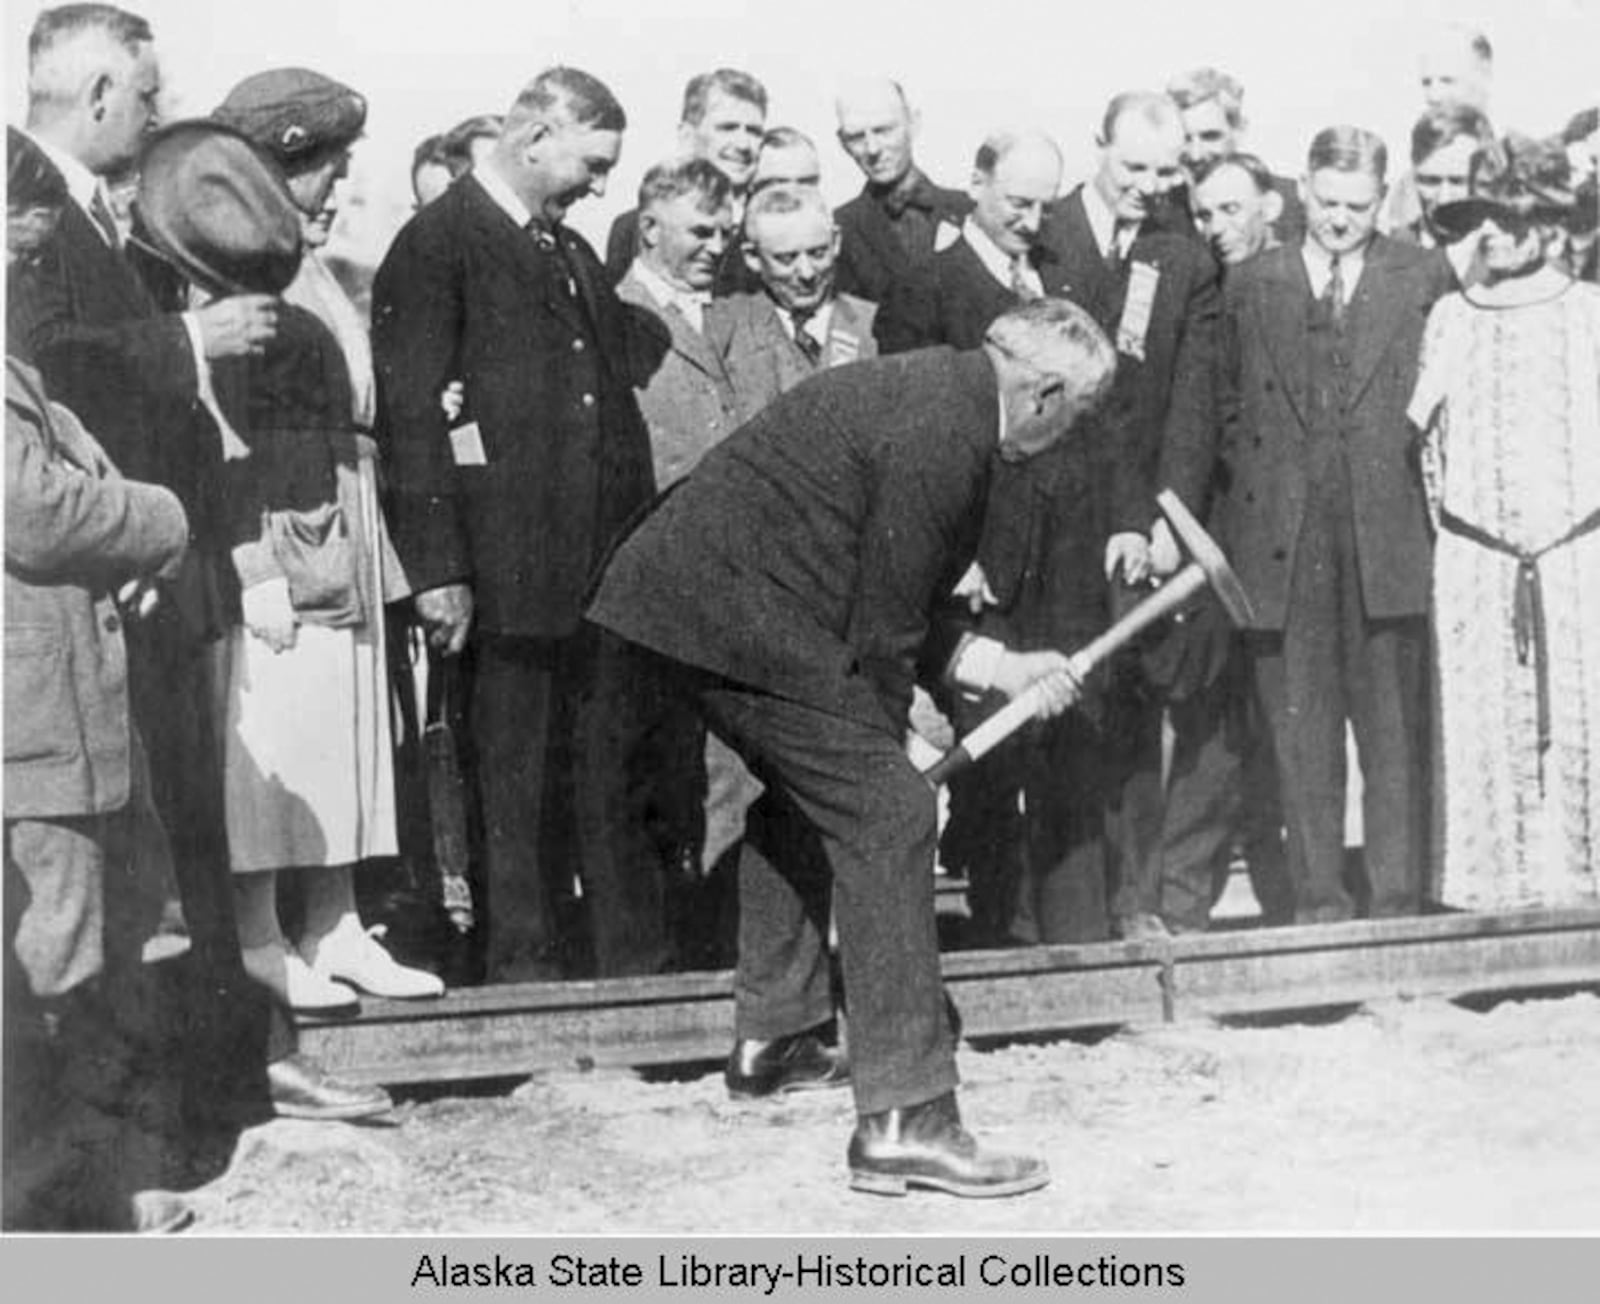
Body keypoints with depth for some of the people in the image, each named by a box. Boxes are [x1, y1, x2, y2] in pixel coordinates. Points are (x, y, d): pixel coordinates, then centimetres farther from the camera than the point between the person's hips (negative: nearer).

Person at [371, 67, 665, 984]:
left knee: (615, 765, 10)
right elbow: (411, 418, -12)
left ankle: (639, 952, 18)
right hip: (508, 568, -7)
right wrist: (438, 570, -16)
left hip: (607, 564, 7)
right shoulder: (436, 246, -6)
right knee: (516, 778, 3)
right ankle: (524, 962, 13)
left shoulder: (574, 253, 18)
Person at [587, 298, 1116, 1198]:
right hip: (744, 613, -11)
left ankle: (773, 1036, 37)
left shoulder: (941, 392, 14)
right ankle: (905, 1121, -12)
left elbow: (896, 595, 21)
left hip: (689, 585, 11)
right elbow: (883, 626, -14)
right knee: (884, 815, -11)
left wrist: (998, 666, 18)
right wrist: (890, 742, -3)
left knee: (812, 791, 26)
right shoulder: (941, 432, -17)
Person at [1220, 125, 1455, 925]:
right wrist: (1250, 491, 5)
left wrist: (1425, 491, -1)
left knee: (1394, 722, 1)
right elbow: (1227, 406, 14)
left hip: (1387, 536, -1)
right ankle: (1318, 897, 13)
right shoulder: (1248, 285, 10)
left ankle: (1397, 898, 9)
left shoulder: (1424, 279, 6)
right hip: (1284, 541, 1)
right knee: (1298, 725, 4)